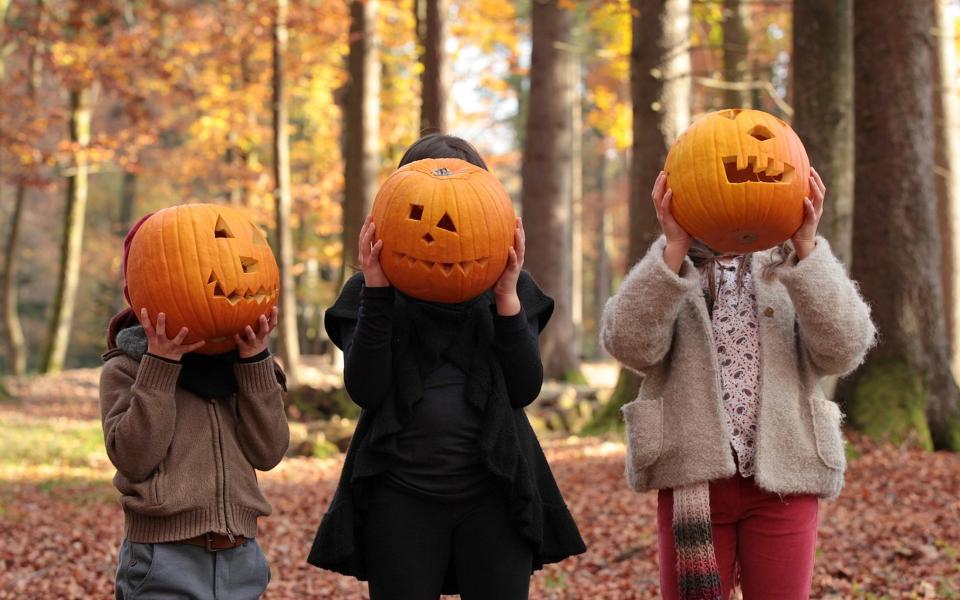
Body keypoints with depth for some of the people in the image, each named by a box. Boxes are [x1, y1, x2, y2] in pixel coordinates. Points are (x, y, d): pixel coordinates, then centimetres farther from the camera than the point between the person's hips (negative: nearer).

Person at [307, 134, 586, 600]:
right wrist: (378, 294, -13)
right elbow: (365, 390, -7)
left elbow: (526, 388, -2)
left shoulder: (512, 288, 9)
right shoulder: (366, 291, 6)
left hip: (494, 495, 1)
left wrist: (506, 297, -11)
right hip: (401, 498, -1)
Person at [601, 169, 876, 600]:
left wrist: (806, 247, -17)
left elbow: (843, 349, -8)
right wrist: (675, 246, -21)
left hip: (782, 481, 0)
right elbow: (630, 343, -12)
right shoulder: (663, 277, 9)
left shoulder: (790, 273, 10)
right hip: (693, 482, 0)